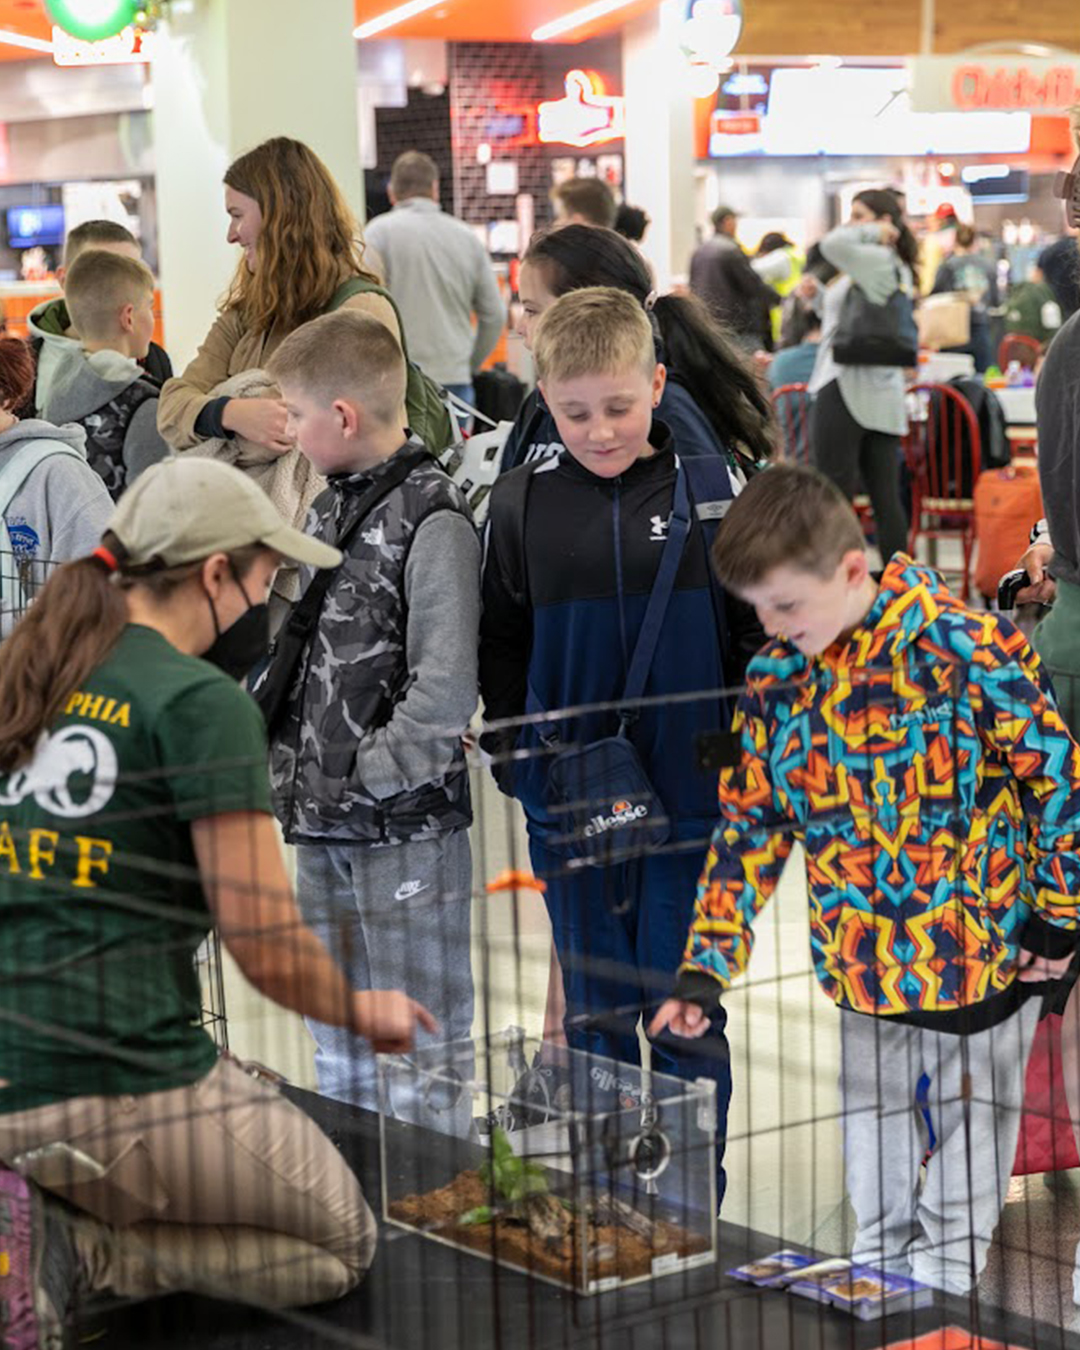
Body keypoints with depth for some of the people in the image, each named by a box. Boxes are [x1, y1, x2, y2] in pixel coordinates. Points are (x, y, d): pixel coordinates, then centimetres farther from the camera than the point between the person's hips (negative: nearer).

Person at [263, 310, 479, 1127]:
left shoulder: (432, 519, -14)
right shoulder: (331, 507, 12)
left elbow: (445, 691, -19)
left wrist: (366, 775, -15)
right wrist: (294, 766, 6)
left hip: (406, 823, -8)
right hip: (323, 824, 8)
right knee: (336, 1032, 17)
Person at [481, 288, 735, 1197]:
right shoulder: (522, 503, -1)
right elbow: (501, 646, 9)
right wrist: (519, 756, 0)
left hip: (690, 799, -2)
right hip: (571, 810, 2)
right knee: (597, 1016, 13)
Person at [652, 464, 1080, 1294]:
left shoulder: (967, 649, -22)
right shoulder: (774, 680, -6)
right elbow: (749, 824, 0)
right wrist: (706, 968, -6)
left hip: (987, 953, -4)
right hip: (866, 970, 5)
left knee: (971, 1129, 15)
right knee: (874, 1134, 21)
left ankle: (942, 1275, 35)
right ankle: (880, 1276, 43)